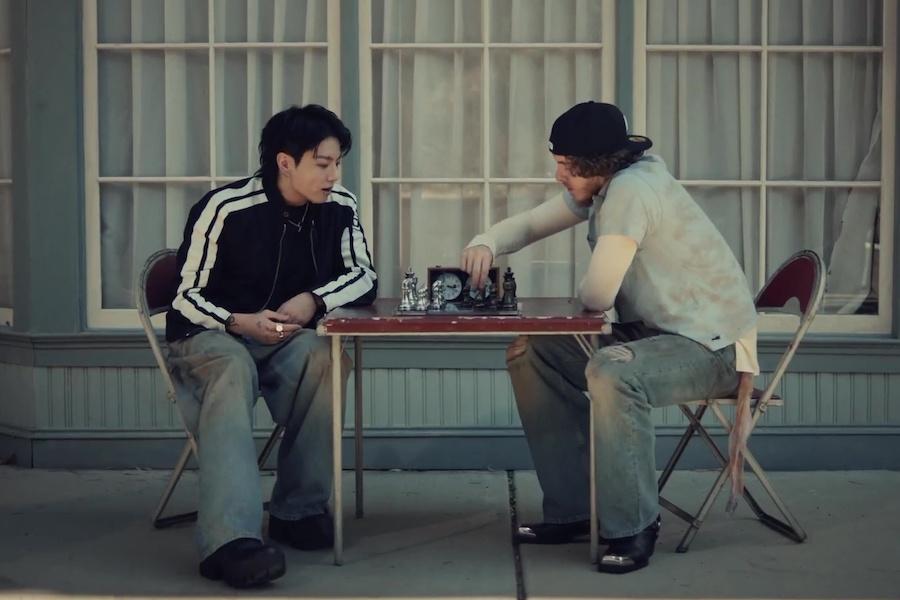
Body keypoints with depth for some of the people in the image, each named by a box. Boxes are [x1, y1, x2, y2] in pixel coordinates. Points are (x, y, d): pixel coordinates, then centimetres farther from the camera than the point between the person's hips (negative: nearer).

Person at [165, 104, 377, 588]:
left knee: (325, 358, -31)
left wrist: (313, 301, -14)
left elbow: (364, 277, 5)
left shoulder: (340, 209, -3)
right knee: (232, 369, -38)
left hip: (288, 340, 4)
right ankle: (230, 539, -52)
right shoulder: (226, 208, -16)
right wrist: (240, 323, -30)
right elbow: (186, 297, -11)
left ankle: (299, 509, -18)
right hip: (209, 335, -3)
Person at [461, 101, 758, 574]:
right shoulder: (602, 184, 5)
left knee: (610, 373, -37)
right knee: (530, 354, 5)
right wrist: (487, 243, -6)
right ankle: (572, 510, 9)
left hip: (711, 344, -10)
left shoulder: (631, 189, -23)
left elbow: (597, 295, -26)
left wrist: (587, 290, -2)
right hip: (656, 333, 10)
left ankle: (632, 529, -19)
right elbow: (529, 224, 15)